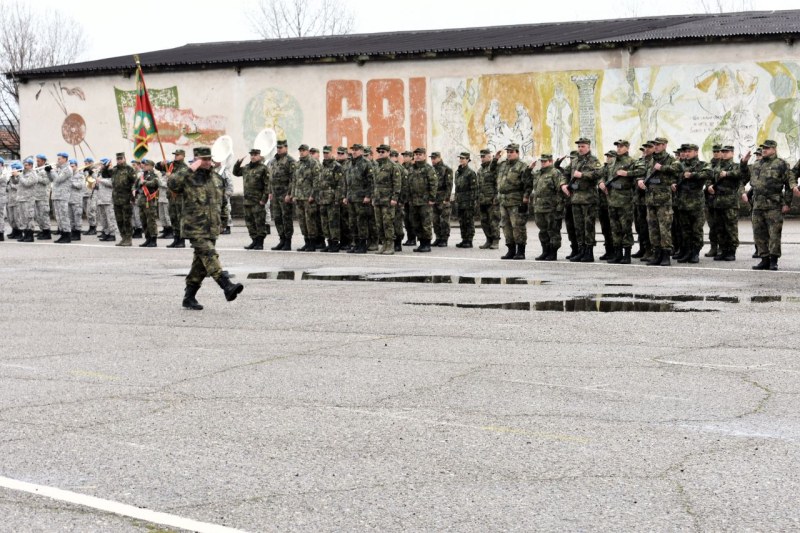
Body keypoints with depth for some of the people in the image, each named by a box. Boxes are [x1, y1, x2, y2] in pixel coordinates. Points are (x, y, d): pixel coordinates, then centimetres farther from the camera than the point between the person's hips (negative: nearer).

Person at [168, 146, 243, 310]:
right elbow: (172, 183, -26)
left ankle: (189, 297, 17)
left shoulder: (216, 178, 14)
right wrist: (190, 171, -26)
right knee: (209, 256, -22)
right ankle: (227, 287, -33)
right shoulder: (188, 178, -6)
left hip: (212, 228, 7)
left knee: (201, 264, 9)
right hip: (195, 228, -7)